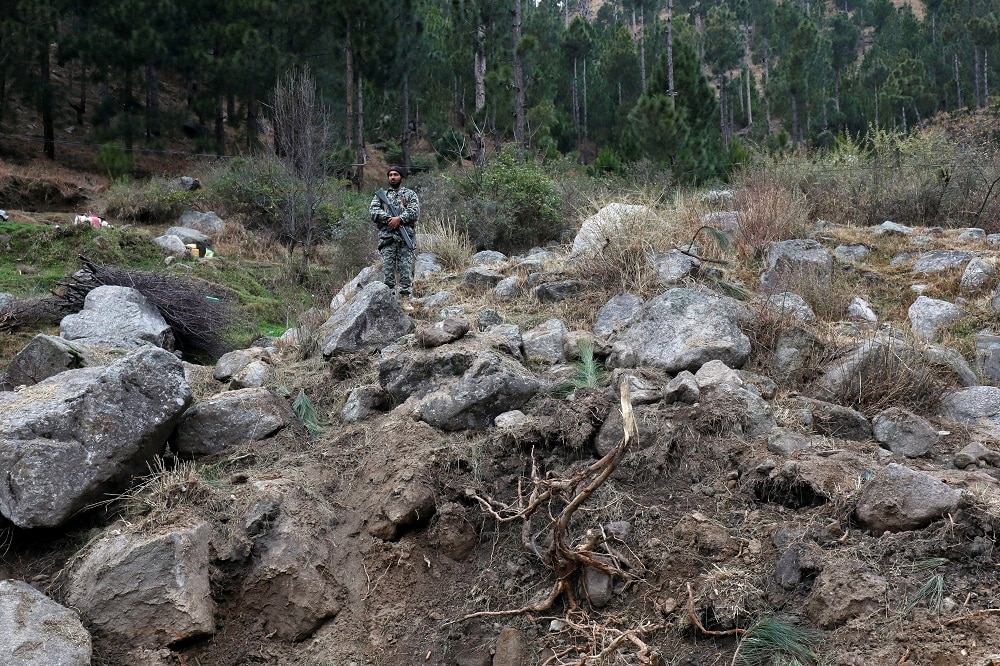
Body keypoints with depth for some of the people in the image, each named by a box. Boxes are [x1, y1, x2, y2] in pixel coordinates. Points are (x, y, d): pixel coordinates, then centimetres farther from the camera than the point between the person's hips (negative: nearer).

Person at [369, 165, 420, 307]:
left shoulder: (410, 194, 14)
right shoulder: (381, 194, 17)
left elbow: (415, 211, -2)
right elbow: (373, 210, 2)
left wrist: (400, 219, -15)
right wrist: (388, 218, -12)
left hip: (405, 236, -1)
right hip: (386, 236, 1)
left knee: (406, 268, -4)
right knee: (387, 268, -3)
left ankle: (405, 299, -2)